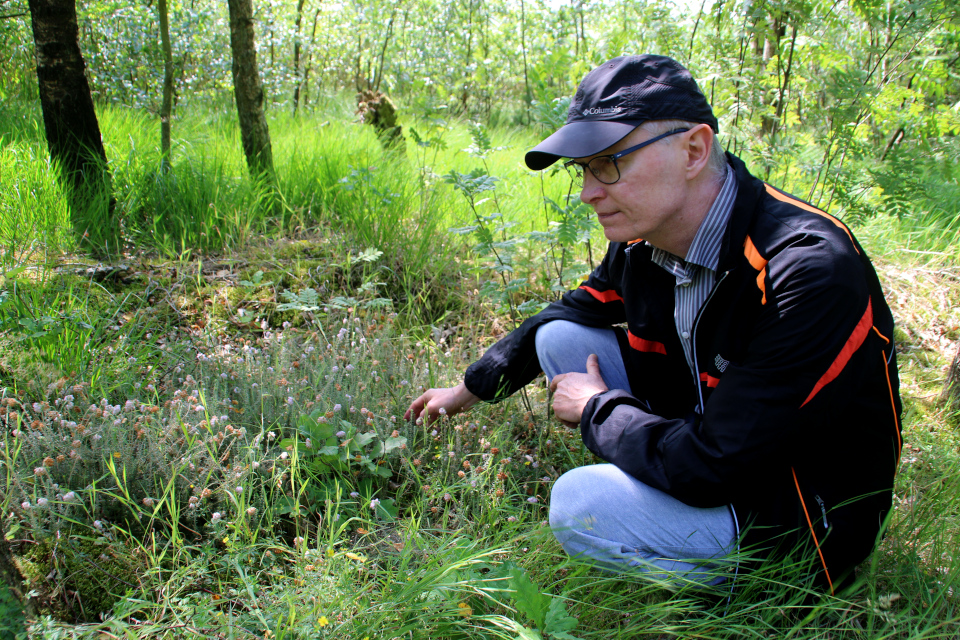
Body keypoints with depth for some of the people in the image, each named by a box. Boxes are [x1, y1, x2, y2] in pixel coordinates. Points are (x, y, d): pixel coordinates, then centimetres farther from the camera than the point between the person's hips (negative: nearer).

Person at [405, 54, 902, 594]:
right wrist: (470, 389, 17)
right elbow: (568, 314, 14)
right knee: (559, 338, -1)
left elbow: (709, 466, -32)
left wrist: (597, 408, -16)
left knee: (580, 504, -26)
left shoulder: (810, 271, -33)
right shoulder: (642, 242, -8)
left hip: (801, 523, -7)